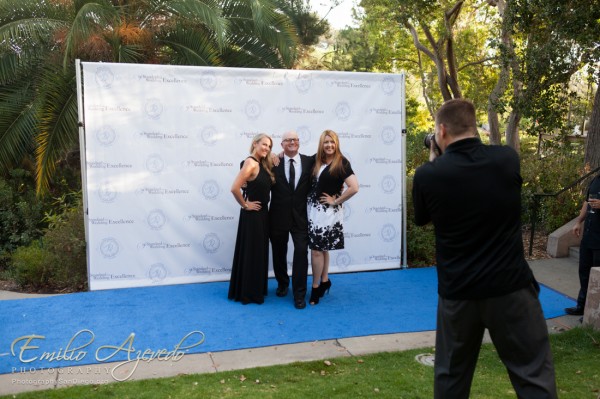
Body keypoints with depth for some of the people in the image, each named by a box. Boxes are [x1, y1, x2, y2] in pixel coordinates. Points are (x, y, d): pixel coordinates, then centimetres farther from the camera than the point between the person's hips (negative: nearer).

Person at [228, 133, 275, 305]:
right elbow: (235, 188, -27)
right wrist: (245, 205, -13)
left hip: (262, 213, 9)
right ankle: (248, 293, 13)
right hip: (252, 215, -9)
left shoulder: (262, 164, 10)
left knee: (259, 252, 16)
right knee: (250, 253, 1)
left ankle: (257, 289, 29)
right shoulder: (251, 163, -18)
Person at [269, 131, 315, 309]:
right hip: (278, 216, 0)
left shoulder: (310, 162, 0)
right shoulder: (274, 163, -3)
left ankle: (299, 294, 8)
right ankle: (282, 283, 40)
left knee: (301, 252, -5)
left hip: (300, 216, 0)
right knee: (279, 253, 15)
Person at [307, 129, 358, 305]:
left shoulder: (342, 163, -12)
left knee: (317, 250, -3)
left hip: (328, 212, -6)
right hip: (313, 209, 6)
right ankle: (324, 281, 31)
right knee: (321, 248, 16)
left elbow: (354, 187, -21)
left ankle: (316, 287, 10)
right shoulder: (317, 161, 7)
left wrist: (336, 201, -13)